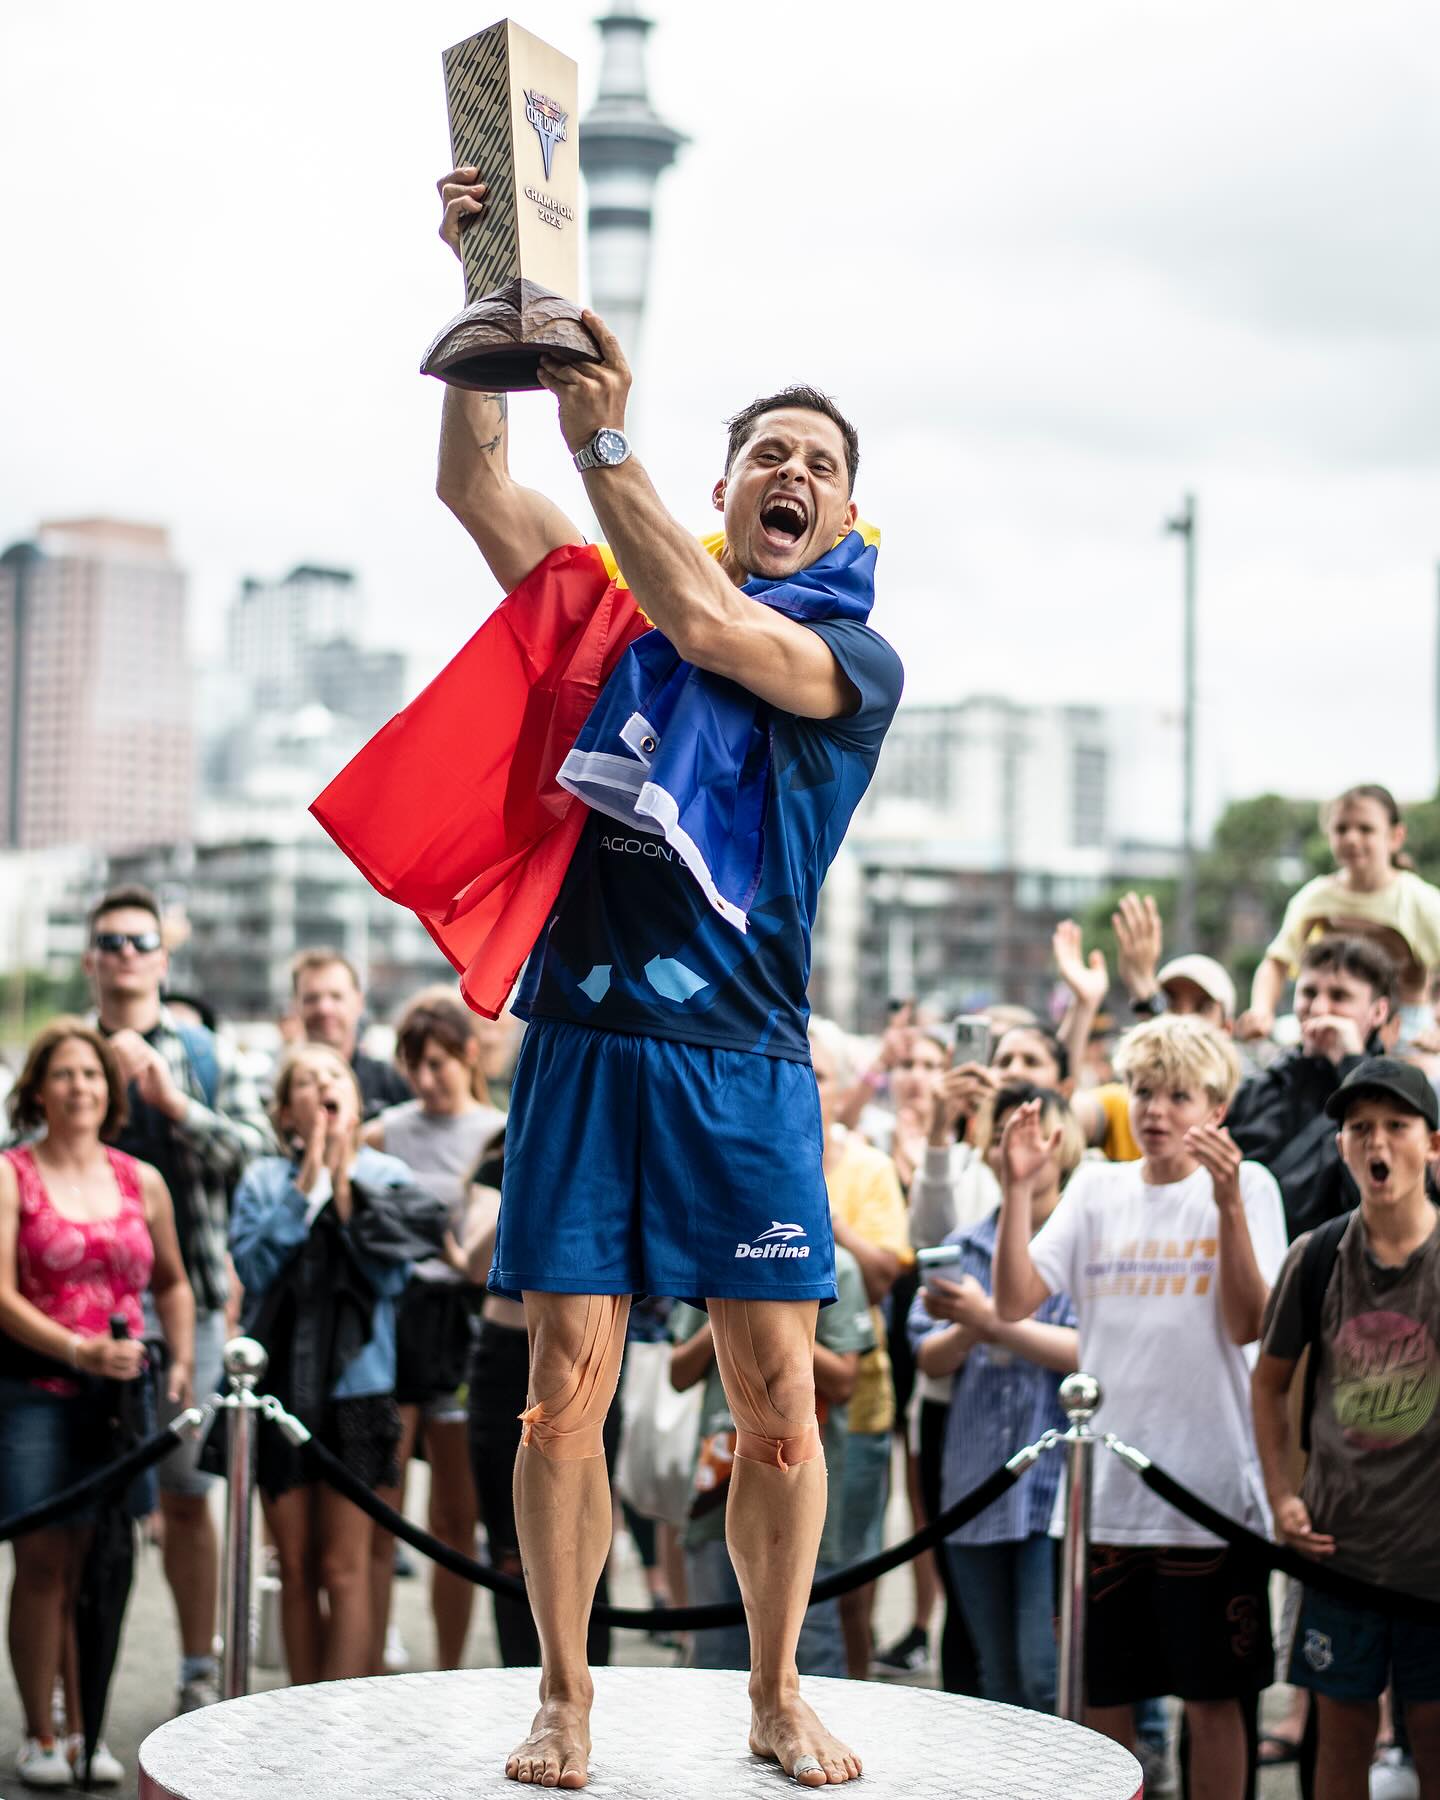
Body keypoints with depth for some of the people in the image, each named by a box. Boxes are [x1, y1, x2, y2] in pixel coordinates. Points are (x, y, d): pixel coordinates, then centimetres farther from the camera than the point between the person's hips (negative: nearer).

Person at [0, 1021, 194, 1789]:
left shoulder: (141, 1181, 10)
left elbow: (172, 1284, 21)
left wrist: (180, 1364, 7)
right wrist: (78, 1350, -21)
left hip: (119, 1391, 4)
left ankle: (87, 1727, 15)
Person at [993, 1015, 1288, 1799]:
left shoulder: (1246, 1185, 0)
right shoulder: (1096, 1188, 9)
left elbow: (1249, 1325, -12)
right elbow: (1014, 1302, -1)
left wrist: (1228, 1203, -21)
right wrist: (1017, 1189, -11)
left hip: (1208, 1490, -3)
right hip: (1101, 1486, 3)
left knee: (1212, 1698, 5)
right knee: (1101, 1698, 10)